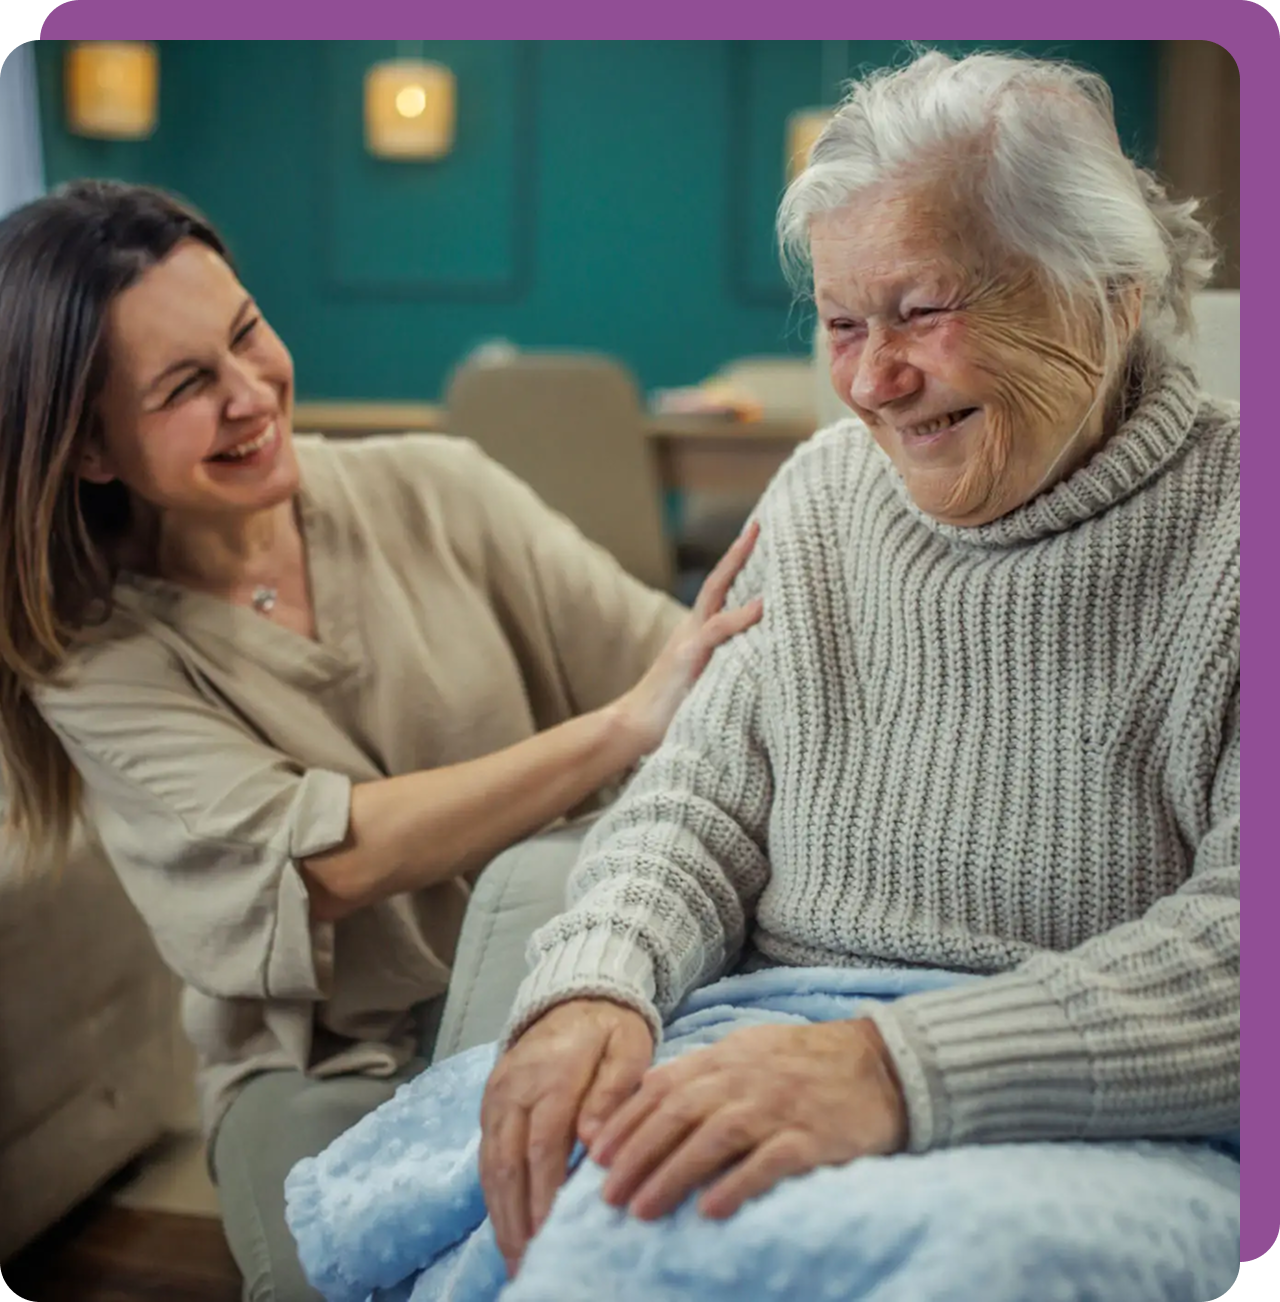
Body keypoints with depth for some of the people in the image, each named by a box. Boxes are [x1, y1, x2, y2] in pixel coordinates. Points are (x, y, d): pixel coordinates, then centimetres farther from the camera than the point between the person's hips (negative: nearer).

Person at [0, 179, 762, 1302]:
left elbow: (669, 661, -5)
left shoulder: (433, 492, 1)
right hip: (326, 1062, -1)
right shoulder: (95, 655, -5)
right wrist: (627, 726, -26)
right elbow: (326, 857, -19)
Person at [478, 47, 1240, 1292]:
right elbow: (703, 802, 9)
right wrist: (594, 986, -13)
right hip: (774, 1059, 4)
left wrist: (898, 1068, -31)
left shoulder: (1223, 538, -8)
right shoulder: (823, 492, 11)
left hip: (1100, 1136, -3)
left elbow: (1233, 947, -19)